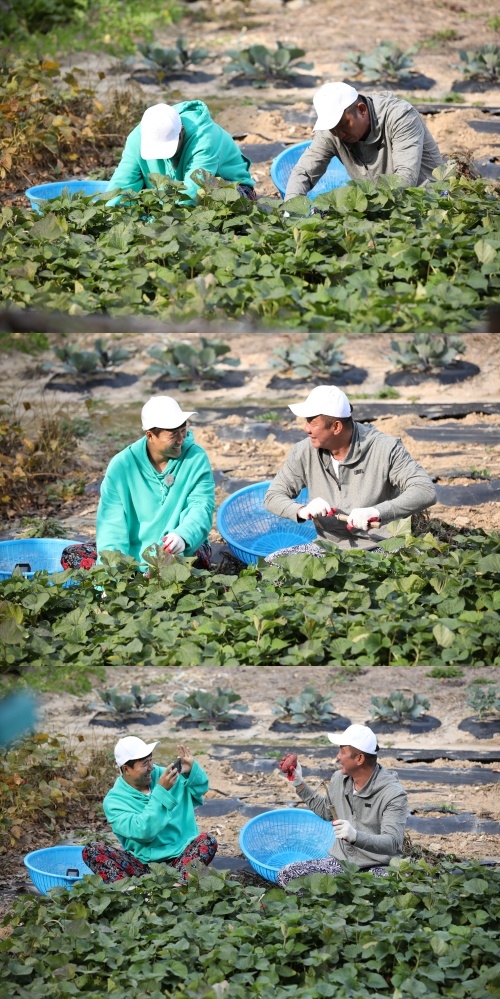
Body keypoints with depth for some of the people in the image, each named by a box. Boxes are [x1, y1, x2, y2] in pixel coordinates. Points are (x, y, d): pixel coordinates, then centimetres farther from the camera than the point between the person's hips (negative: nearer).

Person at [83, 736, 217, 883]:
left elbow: (200, 788, 15)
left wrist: (192, 770, -6)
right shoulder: (114, 801, -7)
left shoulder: (161, 774, 6)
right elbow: (143, 832, -22)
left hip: (179, 858, 2)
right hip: (142, 864, -2)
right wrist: (161, 791, -25)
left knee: (207, 841, -26)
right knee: (91, 851, -23)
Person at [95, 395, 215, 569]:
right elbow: (112, 518, -8)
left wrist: (183, 536, -36)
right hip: (133, 552, 1)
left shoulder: (196, 459, -3)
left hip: (177, 554, -1)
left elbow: (201, 506, -13)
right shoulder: (122, 465, -2)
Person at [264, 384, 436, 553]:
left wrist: (376, 512, -36)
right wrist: (302, 510, -20)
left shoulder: (385, 449, -12)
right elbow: (273, 496, 5)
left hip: (379, 548, -5)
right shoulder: (304, 452, 0)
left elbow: (426, 491, -20)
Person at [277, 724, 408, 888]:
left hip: (377, 867, -6)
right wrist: (299, 784, 18)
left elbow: (392, 843, -27)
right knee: (286, 875, -14)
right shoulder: (339, 779, 5)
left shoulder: (393, 793, -17)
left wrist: (355, 836, -43)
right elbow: (326, 812, 27)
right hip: (341, 861, 6)